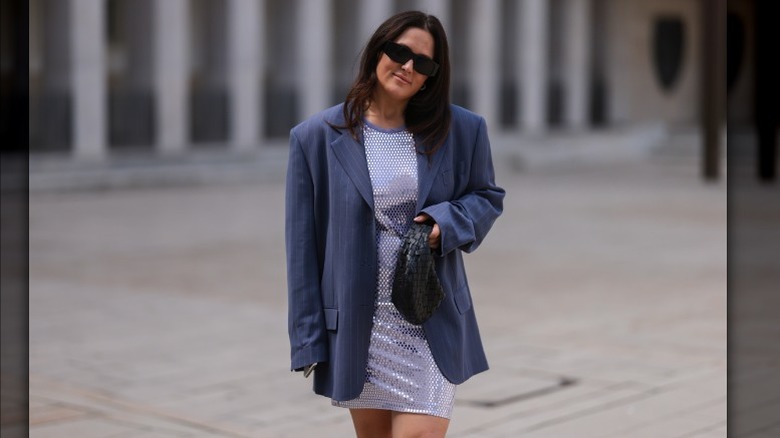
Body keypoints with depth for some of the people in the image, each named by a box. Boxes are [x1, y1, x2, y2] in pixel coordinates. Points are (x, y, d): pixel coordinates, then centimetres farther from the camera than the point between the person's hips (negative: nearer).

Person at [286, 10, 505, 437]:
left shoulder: (461, 129, 1)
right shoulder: (317, 137, -2)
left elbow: (486, 197, 13)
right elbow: (302, 243, 0)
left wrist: (445, 222, -11)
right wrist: (308, 338, -2)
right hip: (356, 323, 0)